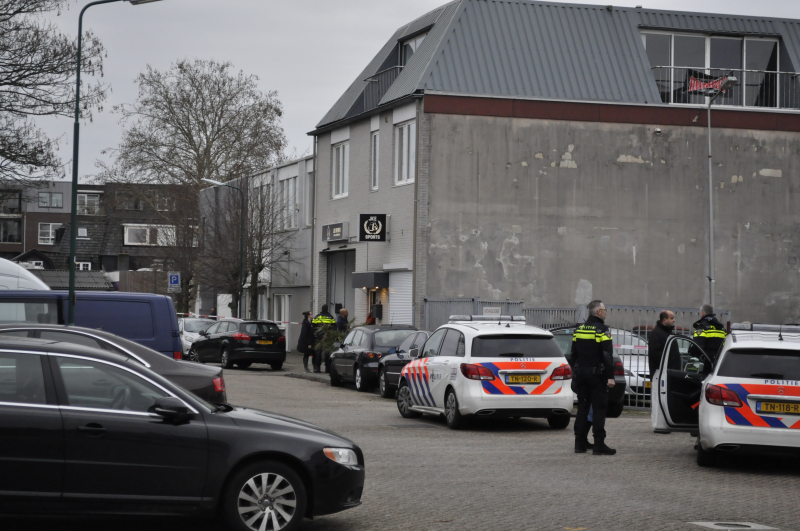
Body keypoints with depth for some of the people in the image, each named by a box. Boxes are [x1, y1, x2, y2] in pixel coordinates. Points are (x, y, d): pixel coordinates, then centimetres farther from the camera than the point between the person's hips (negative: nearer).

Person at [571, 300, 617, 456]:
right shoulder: (602, 330, -11)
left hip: (581, 373, 7)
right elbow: (608, 356, -17)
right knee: (599, 408, -4)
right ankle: (599, 444, -7)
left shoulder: (578, 330, 10)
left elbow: (574, 354, 15)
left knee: (582, 407, 11)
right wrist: (610, 377, -17)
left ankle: (580, 443, 11)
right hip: (597, 373, -7)